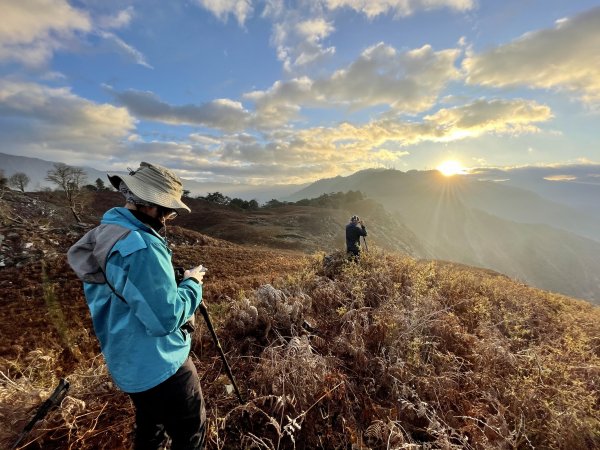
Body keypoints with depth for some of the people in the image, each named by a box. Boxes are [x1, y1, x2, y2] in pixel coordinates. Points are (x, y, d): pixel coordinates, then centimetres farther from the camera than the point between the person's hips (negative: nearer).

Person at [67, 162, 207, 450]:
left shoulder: (103, 234, 0)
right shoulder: (141, 248, -31)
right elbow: (167, 318, -28)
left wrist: (175, 282, 8)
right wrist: (192, 283, -13)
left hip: (126, 361, 9)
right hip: (158, 365, -9)